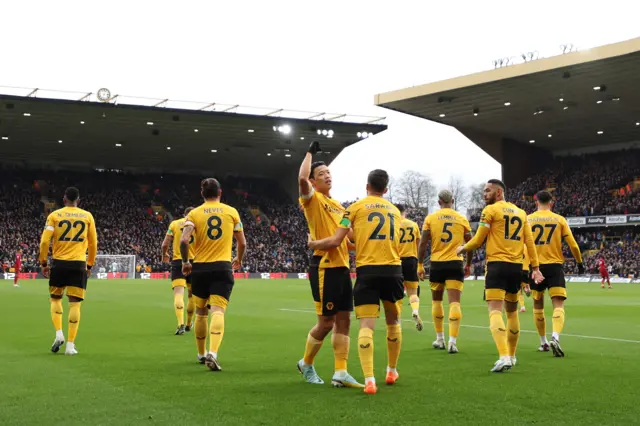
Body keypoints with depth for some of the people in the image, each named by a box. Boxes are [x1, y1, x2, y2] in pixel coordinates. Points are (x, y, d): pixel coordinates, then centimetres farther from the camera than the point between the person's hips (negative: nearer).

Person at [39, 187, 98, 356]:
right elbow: (93, 243, 9)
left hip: (59, 263, 0)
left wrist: (44, 263, 6)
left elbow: (44, 241, -4)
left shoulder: (54, 215, 2)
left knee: (55, 299, 18)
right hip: (79, 264, 0)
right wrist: (90, 265, 19)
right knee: (74, 303, 1)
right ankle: (71, 345, -1)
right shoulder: (87, 216, 6)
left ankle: (59, 334, 1)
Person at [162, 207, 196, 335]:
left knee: (178, 293, -9)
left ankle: (181, 324, -28)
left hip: (178, 261, -1)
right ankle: (189, 324, 32)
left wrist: (164, 255, 20)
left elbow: (165, 244, 0)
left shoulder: (174, 223, 4)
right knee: (192, 295, 17)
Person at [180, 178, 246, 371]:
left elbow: (184, 241, -12)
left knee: (201, 313, 17)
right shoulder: (231, 212, 5)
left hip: (200, 268, 1)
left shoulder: (194, 213, 1)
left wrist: (185, 262, 5)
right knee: (218, 312, -9)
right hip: (223, 267, -1)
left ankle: (201, 354, 29)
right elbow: (242, 242, 8)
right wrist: (239, 259, 27)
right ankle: (212, 353, -29)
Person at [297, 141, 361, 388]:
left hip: (342, 266, 8)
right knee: (326, 323, -2)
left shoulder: (337, 205, 19)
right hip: (324, 267, -8)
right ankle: (306, 364, 19)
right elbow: (302, 179, -26)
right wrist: (310, 152, -14)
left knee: (343, 321, 4)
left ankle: (340, 373, 7)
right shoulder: (313, 199, -5)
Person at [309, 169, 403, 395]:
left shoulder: (356, 207, 3)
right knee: (393, 321, 21)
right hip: (393, 269, 3)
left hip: (367, 270, -3)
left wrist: (314, 243, 17)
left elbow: (335, 241, -3)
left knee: (366, 325, -6)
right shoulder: (395, 210, 16)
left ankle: (369, 379, -18)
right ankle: (392, 371, 34)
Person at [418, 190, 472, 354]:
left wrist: (420, 265, 5)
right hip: (455, 264, 0)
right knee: (454, 302, -4)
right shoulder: (462, 219, 4)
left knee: (437, 300, 17)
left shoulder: (430, 218, 1)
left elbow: (423, 244, -2)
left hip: (437, 264, 0)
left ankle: (440, 339, 23)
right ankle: (452, 341, -16)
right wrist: (468, 265, 20)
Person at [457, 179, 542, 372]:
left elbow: (478, 240, -1)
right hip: (516, 267, 6)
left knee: (495, 311, -11)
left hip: (497, 264, -6)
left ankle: (504, 357, -27)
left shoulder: (490, 210, -3)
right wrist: (535, 267, 11)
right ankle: (511, 356, 28)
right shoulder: (520, 212, 15)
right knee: (512, 311, 19)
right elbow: (529, 242, 10)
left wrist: (462, 248, 17)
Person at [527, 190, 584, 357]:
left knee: (538, 305, 15)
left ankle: (543, 342, 22)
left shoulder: (527, 220, 3)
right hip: (554, 266, -1)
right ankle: (555, 337, -29)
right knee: (558, 305, -5)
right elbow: (573, 245, 1)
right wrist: (579, 262, 17)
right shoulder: (559, 219, 2)